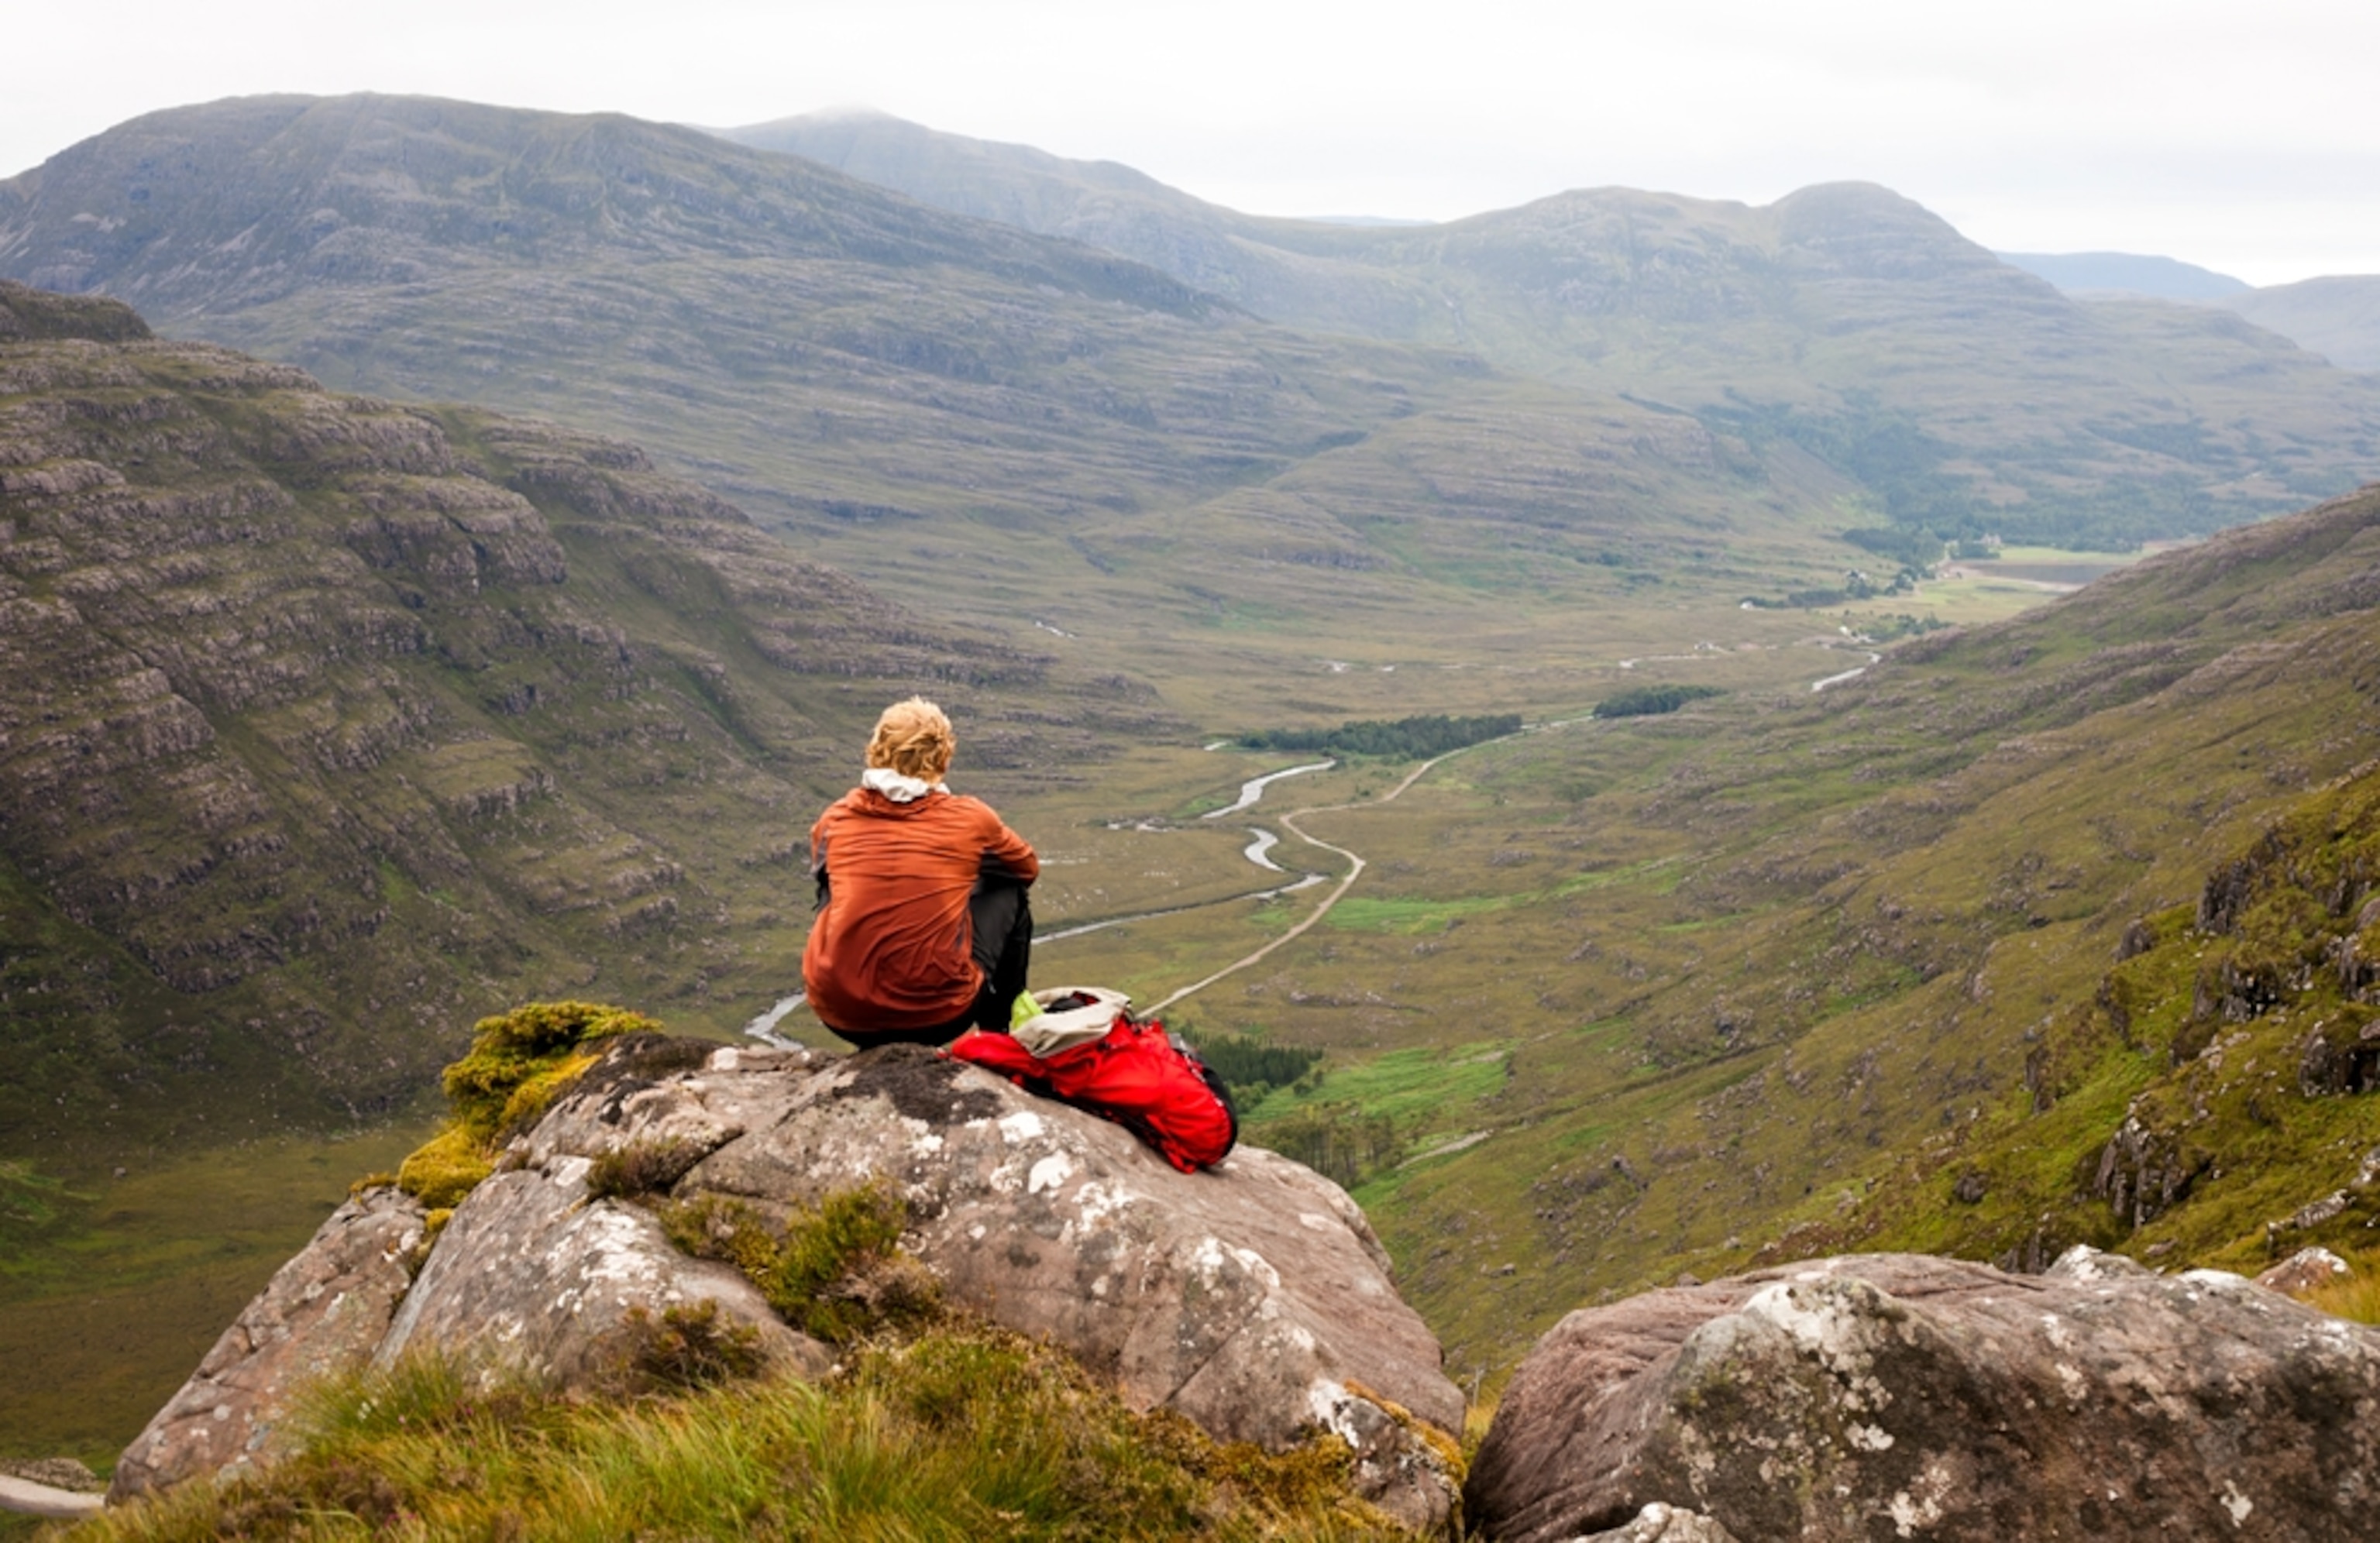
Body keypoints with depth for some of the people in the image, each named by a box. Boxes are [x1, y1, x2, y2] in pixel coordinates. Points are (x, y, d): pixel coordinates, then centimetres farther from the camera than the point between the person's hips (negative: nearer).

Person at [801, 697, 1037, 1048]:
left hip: (838, 1014, 2)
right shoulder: (969, 818, -1)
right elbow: (1028, 868, 20)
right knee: (1007, 891, 21)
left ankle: (875, 1045, 36)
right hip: (938, 1015, -2)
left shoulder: (836, 819, 4)